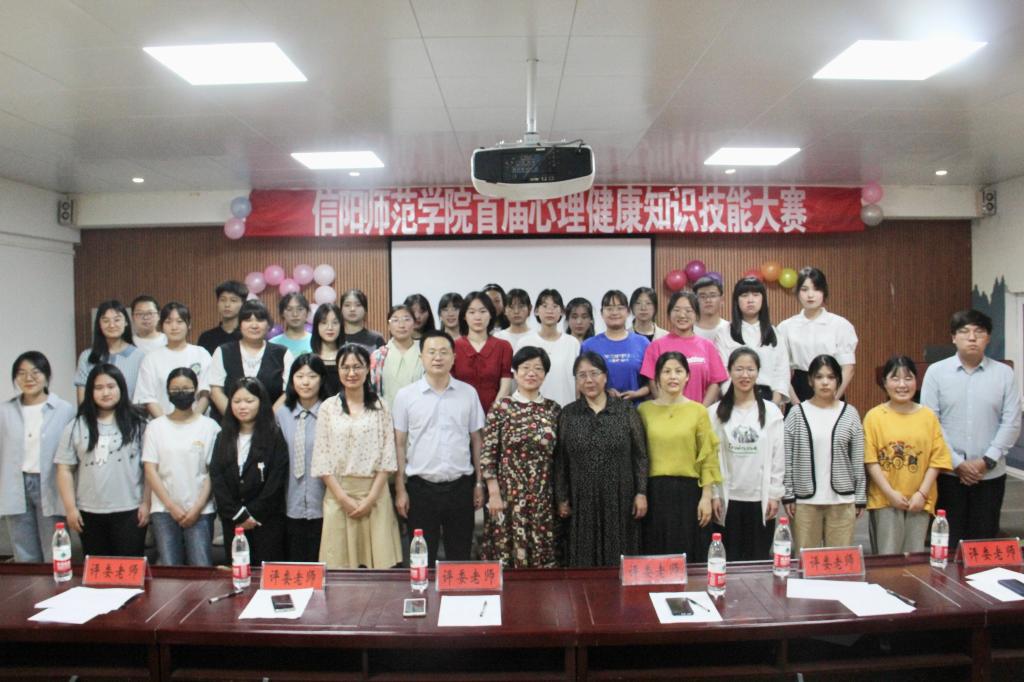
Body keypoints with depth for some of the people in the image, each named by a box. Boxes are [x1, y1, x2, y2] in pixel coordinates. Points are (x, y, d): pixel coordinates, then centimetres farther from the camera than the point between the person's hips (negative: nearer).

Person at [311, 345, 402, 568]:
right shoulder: (328, 407, 4)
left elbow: (387, 457, 1)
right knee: (340, 564, 1)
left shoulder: (380, 407, 5)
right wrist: (344, 498, -7)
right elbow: (322, 459, 1)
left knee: (379, 563, -1)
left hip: (374, 493, 0)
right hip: (338, 494, 0)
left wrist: (371, 498, -8)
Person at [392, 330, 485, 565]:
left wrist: (479, 483, 6)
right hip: (421, 486, -1)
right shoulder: (405, 395, -1)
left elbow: (476, 440, 8)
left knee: (460, 557, 11)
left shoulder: (469, 393, 3)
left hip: (460, 485, 1)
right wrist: (400, 489, -1)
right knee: (423, 558, 9)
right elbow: (399, 444, 2)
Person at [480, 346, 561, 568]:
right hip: (509, 494, -2)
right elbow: (487, 453, -4)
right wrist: (494, 494, -8)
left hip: (543, 497, 3)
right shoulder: (501, 407, -3)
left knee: (543, 554, 7)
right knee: (507, 553, 2)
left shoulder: (553, 409, 6)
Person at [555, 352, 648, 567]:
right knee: (584, 562, 6)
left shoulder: (626, 411, 3)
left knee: (620, 561, 4)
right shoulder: (567, 415, 5)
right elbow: (560, 461, 5)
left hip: (620, 501, -1)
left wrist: (641, 493, -4)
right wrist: (561, 499, 2)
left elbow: (640, 455, 2)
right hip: (581, 502, 1)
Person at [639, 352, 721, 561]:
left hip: (689, 491, -1)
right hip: (655, 492, 1)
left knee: (690, 556, 6)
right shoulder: (644, 409, 4)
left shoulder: (699, 411, 1)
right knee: (656, 557, 7)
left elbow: (708, 457, 1)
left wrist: (706, 496, -4)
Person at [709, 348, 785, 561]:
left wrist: (775, 494, -1)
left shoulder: (771, 411, 2)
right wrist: (713, 495, -4)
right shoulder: (716, 412, 0)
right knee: (729, 558, 6)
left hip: (761, 498, 1)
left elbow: (778, 456, 2)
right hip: (728, 498, 0)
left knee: (759, 559, 8)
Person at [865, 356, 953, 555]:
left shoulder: (928, 416, 4)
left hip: (919, 500, 2)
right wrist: (890, 493, -11)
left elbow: (937, 459, 2)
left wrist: (922, 493, -6)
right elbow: (870, 460, -5)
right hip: (884, 499, -2)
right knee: (887, 557, 2)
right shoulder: (874, 416, -3)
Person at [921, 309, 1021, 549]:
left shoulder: (1004, 373, 1)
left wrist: (987, 461, -9)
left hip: (991, 474, 1)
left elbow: (1012, 422, -1)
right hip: (948, 472, -1)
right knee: (947, 541, 4)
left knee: (984, 542, 9)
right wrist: (957, 463, -10)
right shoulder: (936, 372, -2)